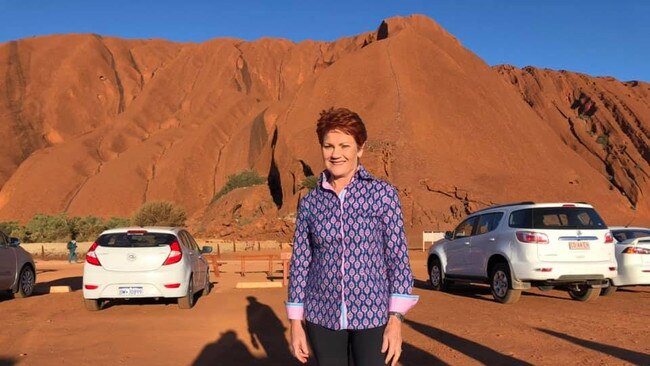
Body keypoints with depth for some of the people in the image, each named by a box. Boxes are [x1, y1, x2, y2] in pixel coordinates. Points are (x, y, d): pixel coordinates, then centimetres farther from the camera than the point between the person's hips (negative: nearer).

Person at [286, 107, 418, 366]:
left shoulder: (383, 193, -4)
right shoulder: (309, 202, 2)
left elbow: (398, 256, -5)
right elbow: (299, 262, 5)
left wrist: (396, 319, -11)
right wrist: (296, 324, 3)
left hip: (373, 314, -2)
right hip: (323, 316, 2)